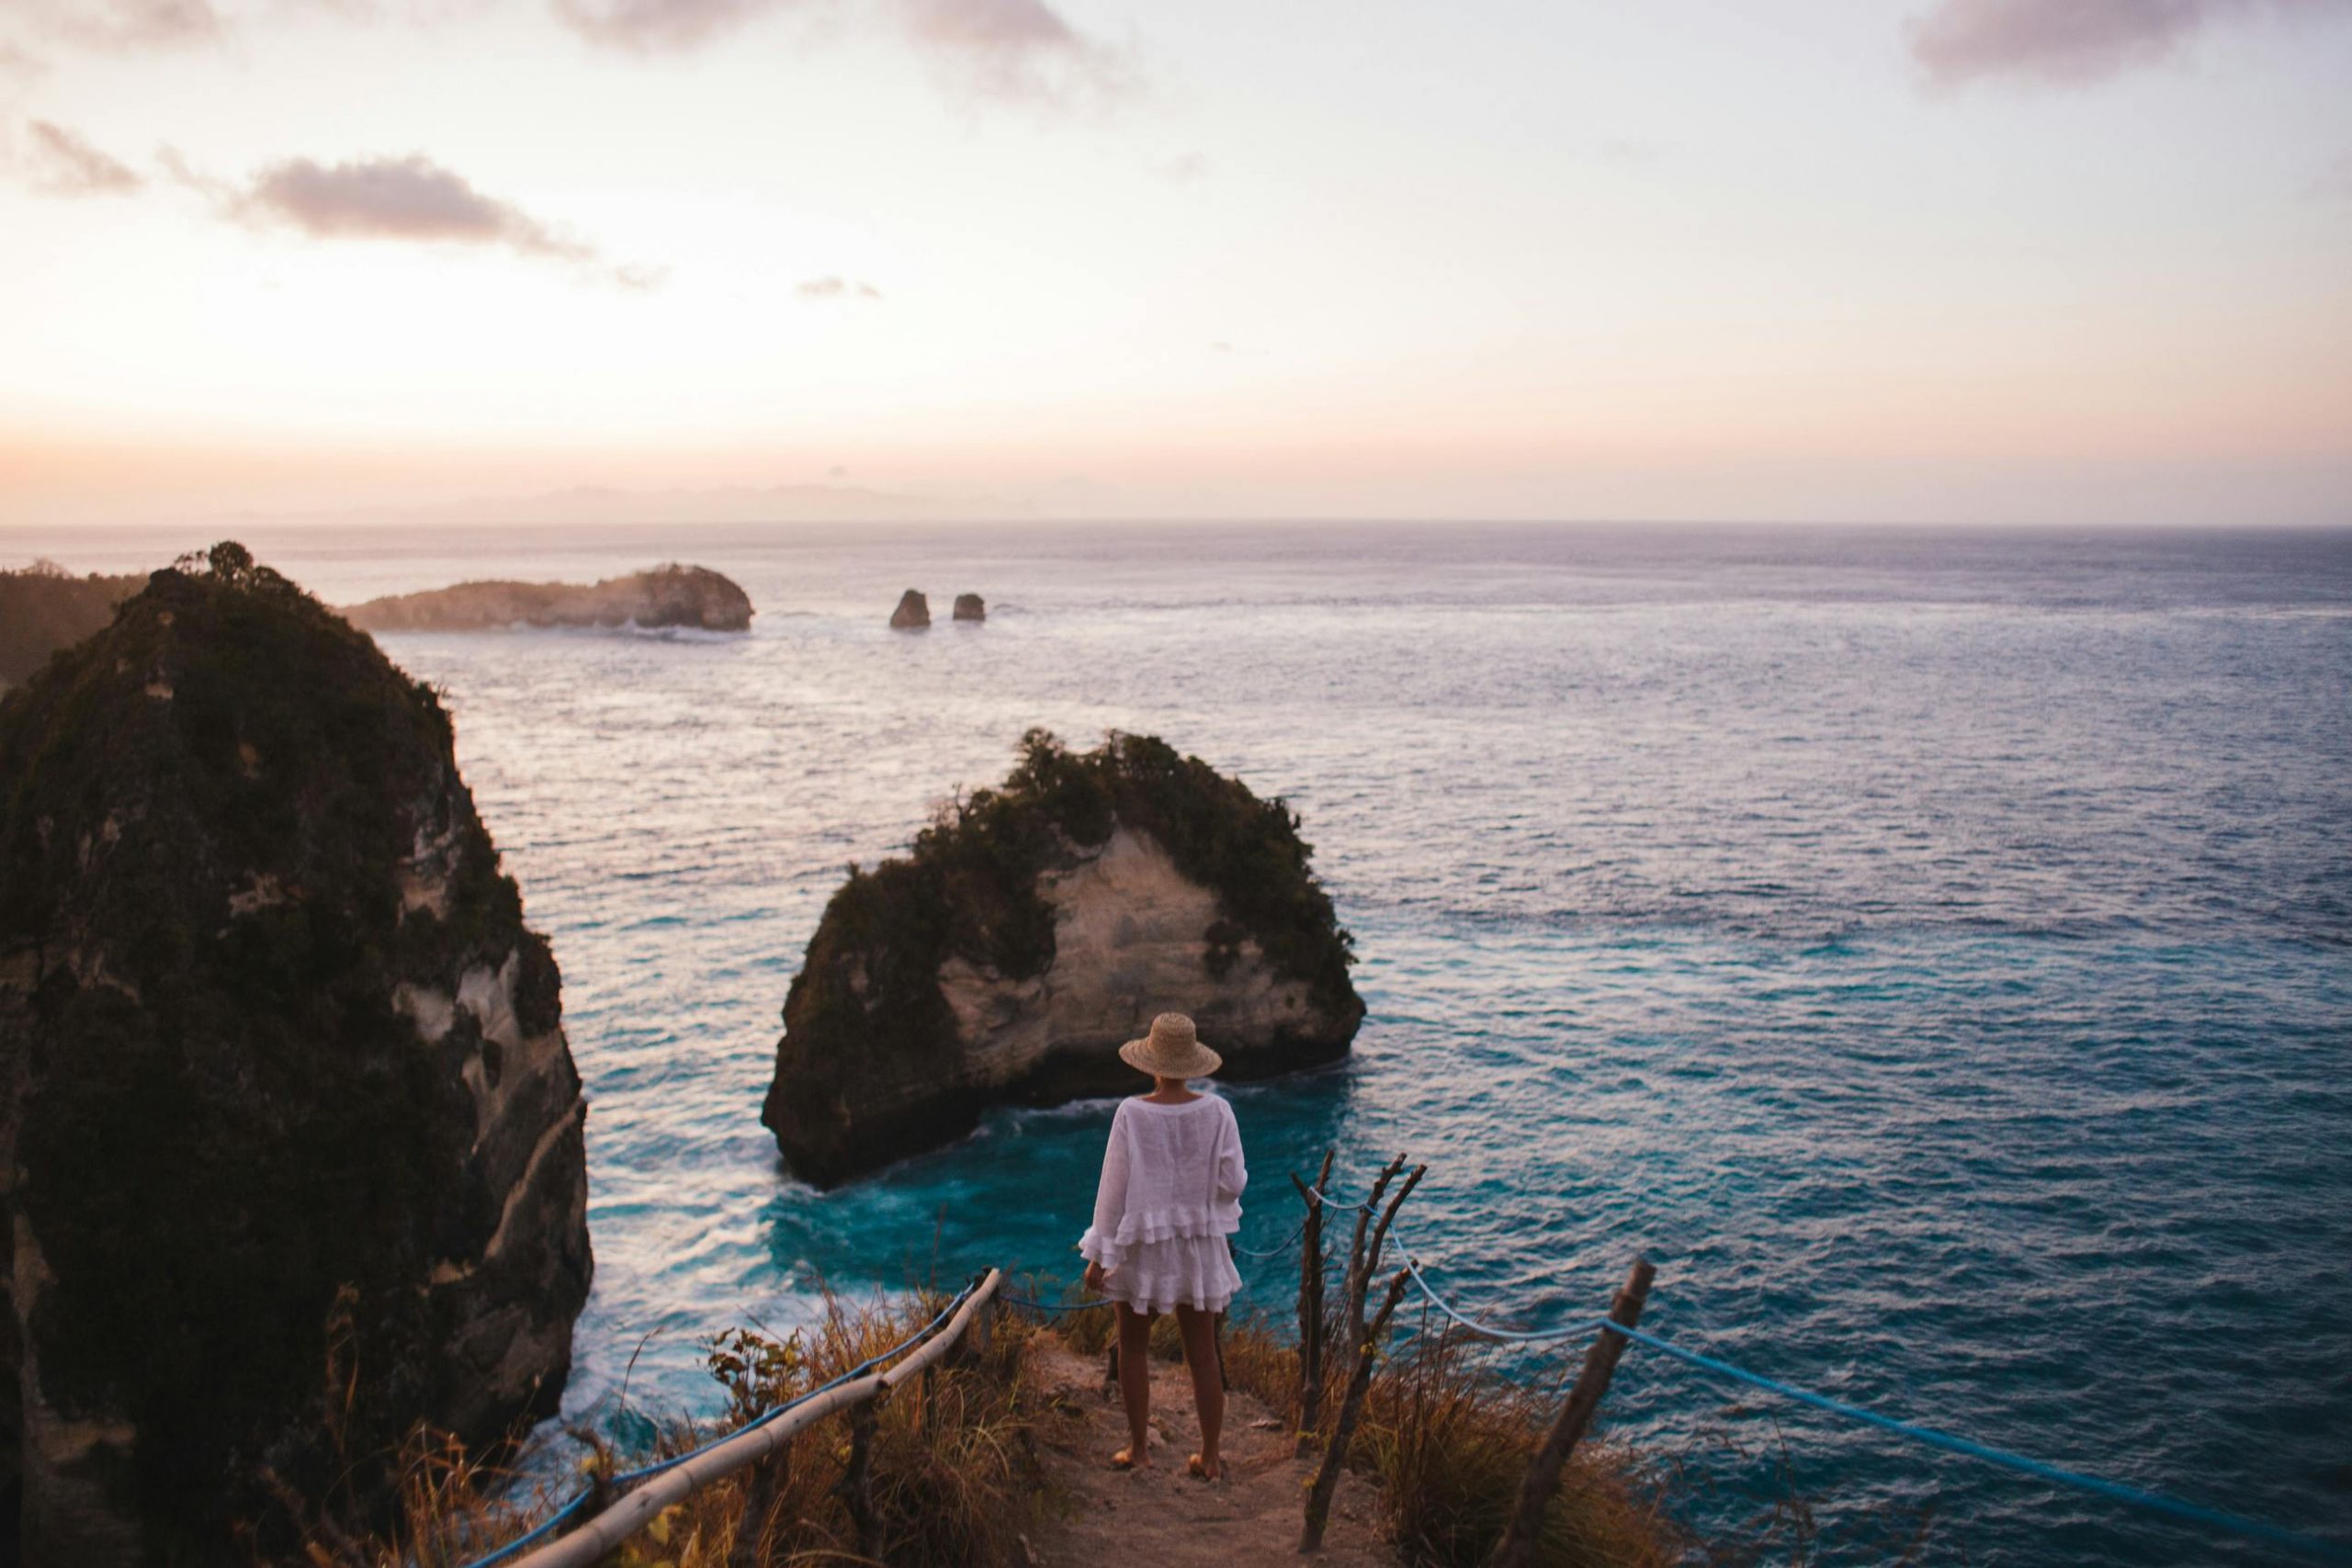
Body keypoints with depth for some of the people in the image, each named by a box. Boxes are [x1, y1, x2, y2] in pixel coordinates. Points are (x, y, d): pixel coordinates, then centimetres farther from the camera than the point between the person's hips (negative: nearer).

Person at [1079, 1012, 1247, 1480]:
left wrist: (1099, 1257, -5)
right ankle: (1209, 1457, 17)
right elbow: (1232, 1182, -8)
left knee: (1133, 1347, 16)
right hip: (1199, 1245, 2)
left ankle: (1138, 1448, 23)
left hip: (1141, 1245, -2)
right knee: (1203, 1353, 11)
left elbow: (1114, 1188, -12)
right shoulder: (1217, 1111, -11)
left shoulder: (1132, 1114, -16)